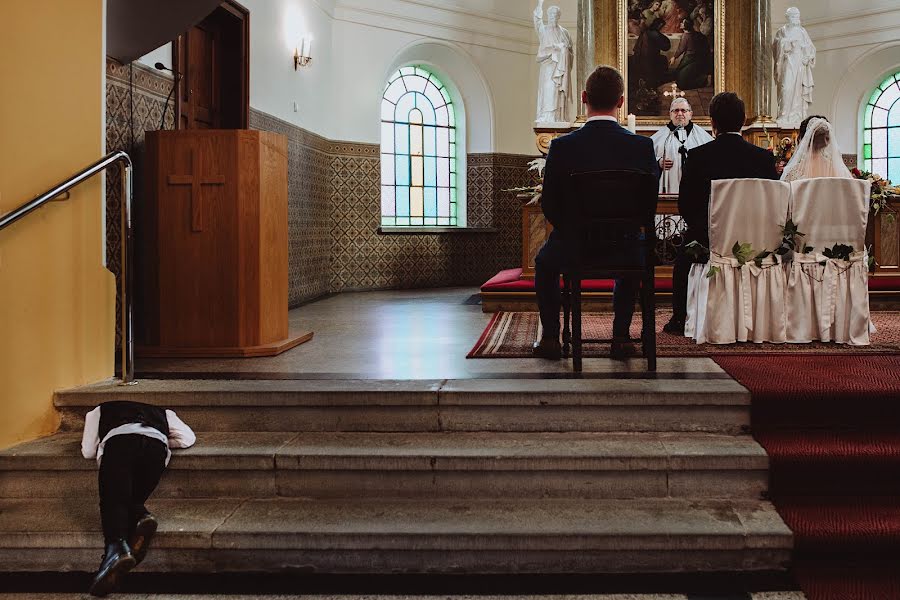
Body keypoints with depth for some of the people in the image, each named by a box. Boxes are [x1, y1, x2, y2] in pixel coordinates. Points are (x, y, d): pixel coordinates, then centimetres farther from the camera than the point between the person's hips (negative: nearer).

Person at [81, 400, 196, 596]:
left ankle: (116, 547, -37)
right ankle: (141, 517, -22)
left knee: (113, 500, -10)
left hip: (118, 440, -2)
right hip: (156, 443, 2)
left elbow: (88, 451, 30)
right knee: (132, 499, 11)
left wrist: (104, 446, 49)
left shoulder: (99, 411, 41)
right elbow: (188, 438, 30)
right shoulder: (162, 413, 43)